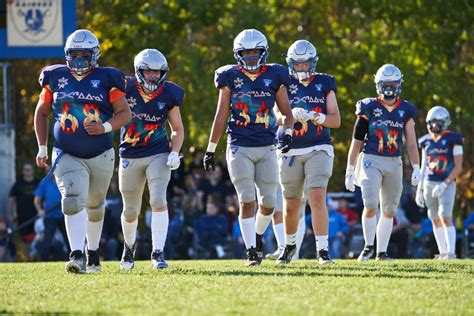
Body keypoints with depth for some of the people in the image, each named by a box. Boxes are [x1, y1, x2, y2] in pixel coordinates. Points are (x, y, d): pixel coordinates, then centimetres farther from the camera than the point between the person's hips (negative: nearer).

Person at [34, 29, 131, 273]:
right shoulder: (56, 78, 3)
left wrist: (104, 128, -20)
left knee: (95, 207, 17)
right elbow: (41, 113, 14)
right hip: (67, 156, 0)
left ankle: (93, 252, 36)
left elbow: (125, 113, -2)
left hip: (100, 156, 0)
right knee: (72, 202, -21)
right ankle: (76, 255, -27)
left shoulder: (106, 79, -3)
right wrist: (42, 148, 8)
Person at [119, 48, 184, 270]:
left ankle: (158, 253, -16)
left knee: (158, 201, -19)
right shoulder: (126, 89, -9)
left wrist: (175, 152, -6)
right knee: (130, 211, 10)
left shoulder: (169, 95, -4)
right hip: (130, 157, 0)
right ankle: (129, 245, 39)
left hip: (158, 155, 0)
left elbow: (178, 129, 6)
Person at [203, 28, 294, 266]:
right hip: (239, 148, -2)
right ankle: (251, 251, -7)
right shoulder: (230, 77, 2)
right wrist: (210, 150, 9)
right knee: (247, 200, -10)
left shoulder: (274, 77, 4)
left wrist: (288, 133, -10)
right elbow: (221, 116, 8)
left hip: (266, 148, 2)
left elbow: (287, 113, 11)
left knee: (268, 201, 2)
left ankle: (257, 235, 30)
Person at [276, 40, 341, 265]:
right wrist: (293, 114, -26)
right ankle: (290, 244, 33)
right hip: (291, 151, 1)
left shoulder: (324, 84, 5)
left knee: (317, 198, -17)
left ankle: (322, 249, -18)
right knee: (291, 205, 10)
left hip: (318, 150, -1)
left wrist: (317, 117, -18)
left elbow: (336, 120, 1)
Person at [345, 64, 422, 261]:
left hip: (394, 163, 3)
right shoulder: (368, 108, -1)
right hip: (371, 161, -3)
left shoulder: (405, 111, 7)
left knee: (389, 210, 6)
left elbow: (411, 143, 7)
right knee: (370, 204, -18)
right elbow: (356, 142, 3)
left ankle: (382, 252, 13)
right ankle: (368, 246, 0)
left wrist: (416, 168, -3)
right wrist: (350, 171, 2)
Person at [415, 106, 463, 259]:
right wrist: (419, 190, 11)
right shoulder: (426, 142, 9)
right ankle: (443, 252, 16)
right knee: (436, 220, 9)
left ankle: (451, 253, -16)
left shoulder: (453, 140, -6)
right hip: (429, 184, 6)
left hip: (447, 184, -6)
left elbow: (458, 166, -9)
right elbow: (423, 168, 14)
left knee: (446, 218, -16)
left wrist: (444, 184, -17)